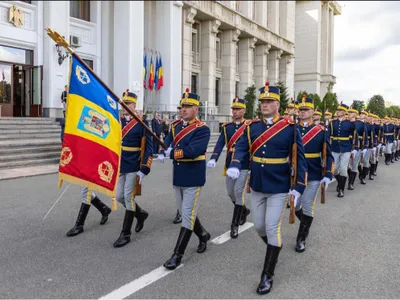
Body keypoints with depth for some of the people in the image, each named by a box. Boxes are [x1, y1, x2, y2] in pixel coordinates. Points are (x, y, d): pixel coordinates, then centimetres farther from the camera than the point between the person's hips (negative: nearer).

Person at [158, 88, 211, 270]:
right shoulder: (176, 126, 10)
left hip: (193, 178, -7)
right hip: (177, 177, 7)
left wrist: (170, 153, -30)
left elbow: (192, 151, -27)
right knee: (187, 213, 18)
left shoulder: (202, 129, -13)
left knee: (187, 216, -1)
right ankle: (203, 235, 42)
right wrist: (161, 153, -17)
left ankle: (177, 254, 7)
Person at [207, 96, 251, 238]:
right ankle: (244, 210, 41)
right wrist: (213, 158, -20)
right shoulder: (226, 127, 6)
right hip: (229, 165, 5)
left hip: (244, 166, -4)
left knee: (239, 192, -7)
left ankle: (235, 225, 4)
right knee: (230, 192, 12)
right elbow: (220, 144, -4)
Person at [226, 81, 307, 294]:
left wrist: (299, 187, -9)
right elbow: (241, 148, -6)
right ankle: (275, 250, 46)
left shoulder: (290, 127, -8)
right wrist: (234, 165, -27)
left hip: (279, 188, -4)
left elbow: (299, 158, -6)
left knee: (272, 228, -3)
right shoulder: (252, 127, 3)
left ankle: (268, 276, 12)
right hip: (256, 186, 4)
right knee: (259, 227, 14)